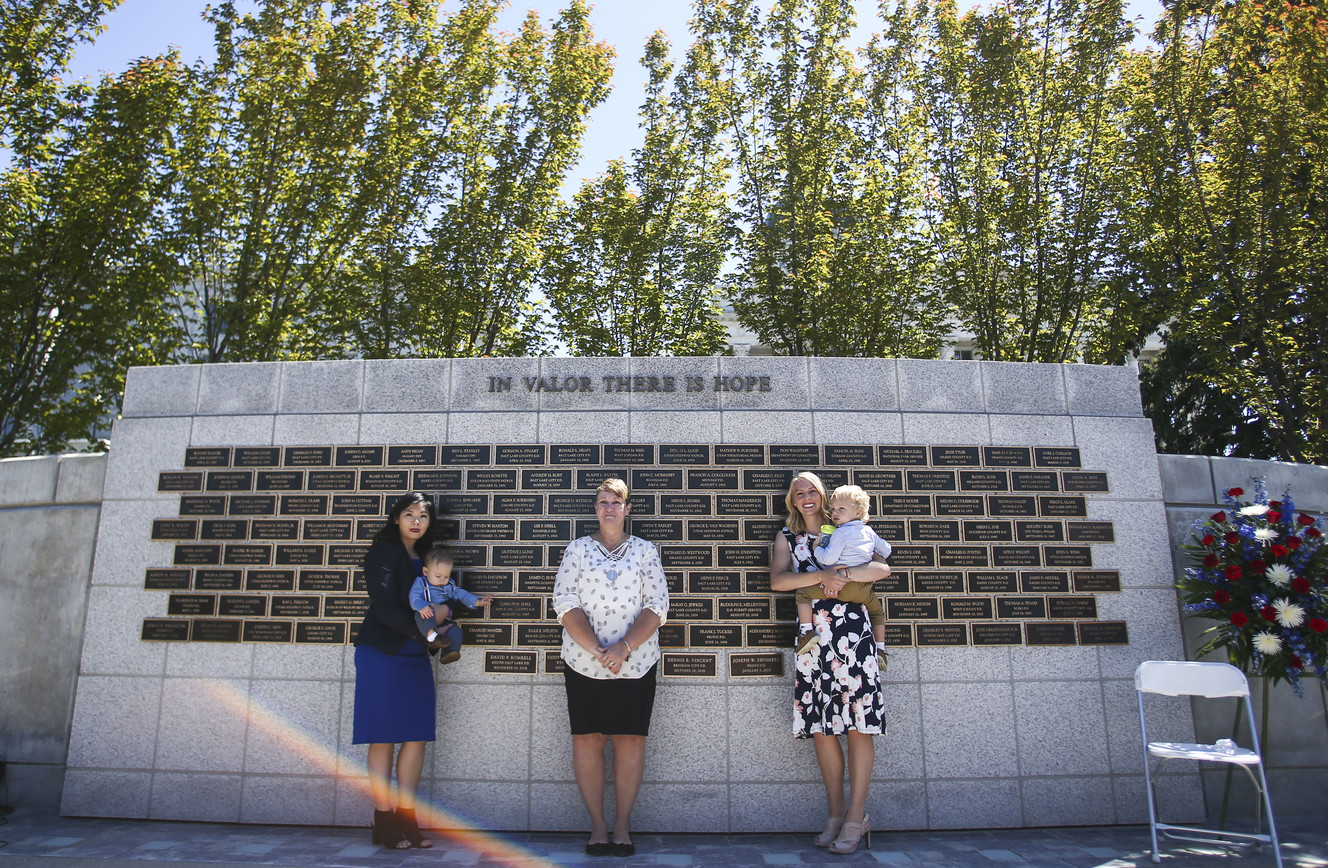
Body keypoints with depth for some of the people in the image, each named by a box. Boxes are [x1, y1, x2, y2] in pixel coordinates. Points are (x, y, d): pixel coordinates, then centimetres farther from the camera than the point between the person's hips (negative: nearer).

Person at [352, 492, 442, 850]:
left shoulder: (424, 558, 14)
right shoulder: (384, 552, -7)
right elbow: (385, 608, -15)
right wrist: (426, 634, -16)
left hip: (415, 656, 7)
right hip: (382, 654, -7)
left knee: (417, 736, 5)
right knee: (384, 738, -1)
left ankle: (405, 819, 14)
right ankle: (383, 822, 9)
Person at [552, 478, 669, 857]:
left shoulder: (645, 551, 7)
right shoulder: (577, 549, 6)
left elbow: (656, 607, 0)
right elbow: (565, 604, -3)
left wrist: (624, 647, -15)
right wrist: (597, 649, -15)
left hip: (635, 663, 0)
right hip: (583, 663, 0)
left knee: (630, 740, 1)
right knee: (587, 739, 1)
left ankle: (622, 825, 13)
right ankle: (597, 826, 13)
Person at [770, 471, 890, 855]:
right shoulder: (787, 538, 15)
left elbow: (883, 568, -1)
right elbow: (777, 580, -3)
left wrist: (843, 574, -14)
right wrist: (823, 576, -13)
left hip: (852, 633, -2)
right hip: (813, 637, 2)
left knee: (858, 723, -3)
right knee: (821, 727, 3)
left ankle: (856, 816, 7)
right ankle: (836, 814, 16)